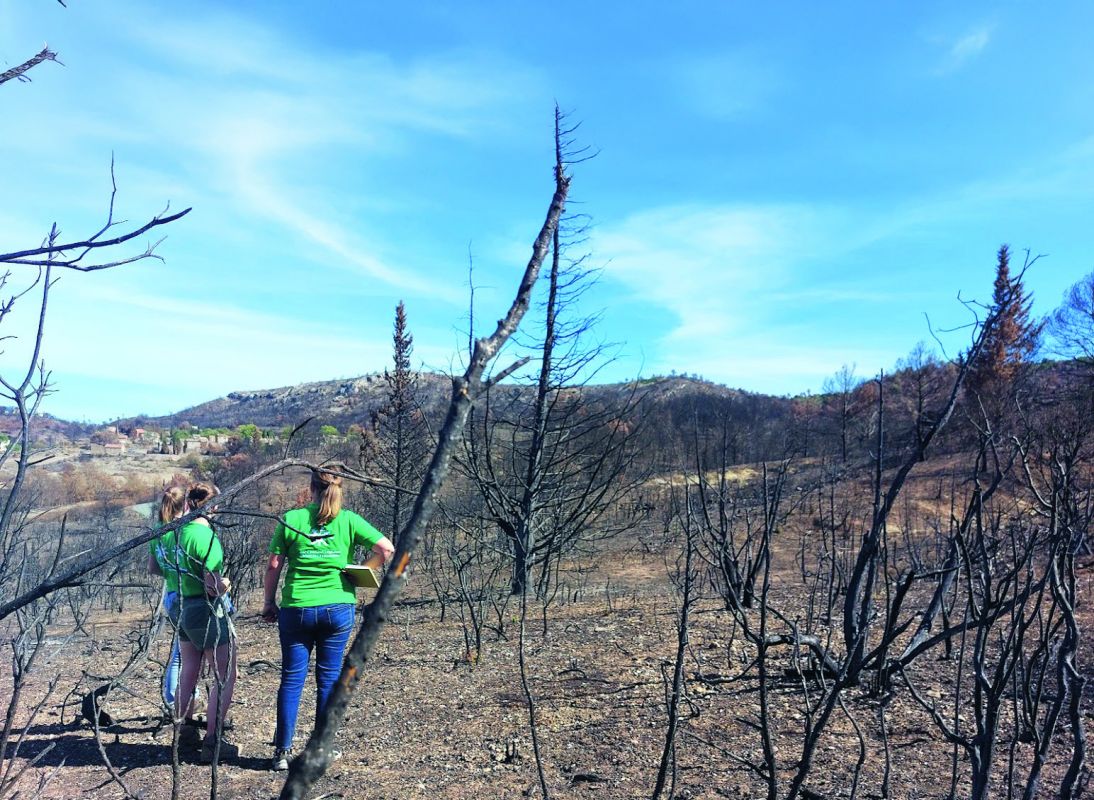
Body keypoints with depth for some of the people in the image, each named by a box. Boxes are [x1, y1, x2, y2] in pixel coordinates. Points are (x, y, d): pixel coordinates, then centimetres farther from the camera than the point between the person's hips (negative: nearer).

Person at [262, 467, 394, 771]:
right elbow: (386, 548, -8)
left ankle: (282, 751, 15)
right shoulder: (349, 520, -2)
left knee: (292, 679, 10)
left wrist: (269, 602, 12)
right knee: (329, 678, 11)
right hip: (338, 608, 0)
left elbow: (273, 567, 0)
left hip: (296, 609, 0)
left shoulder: (291, 518, -2)